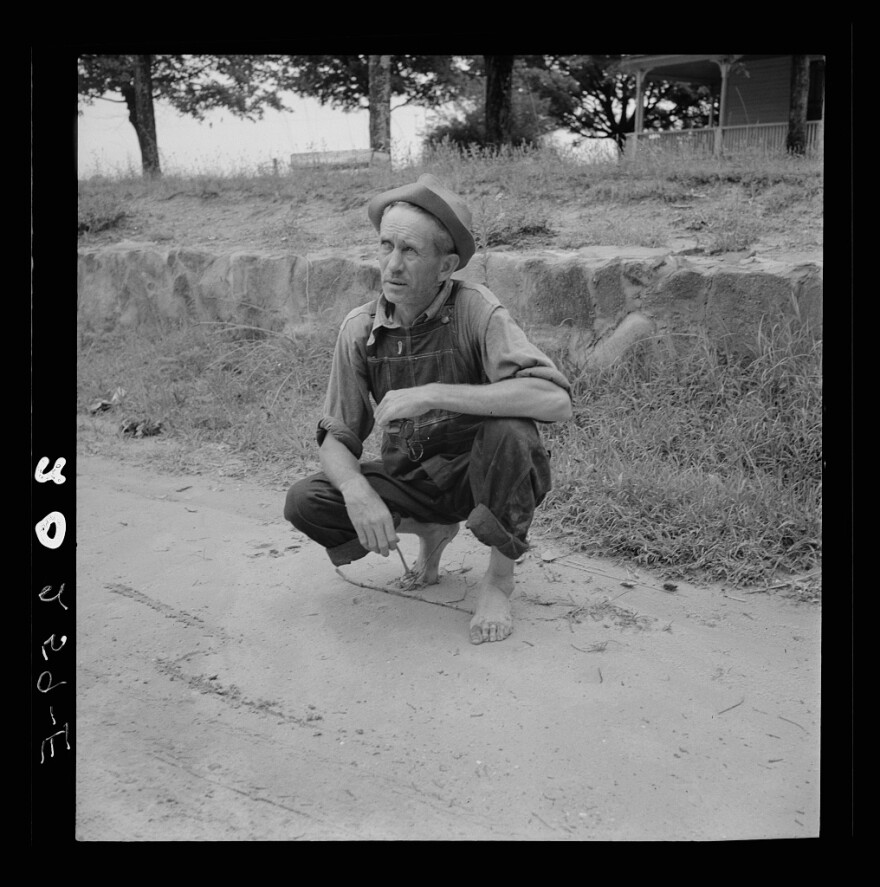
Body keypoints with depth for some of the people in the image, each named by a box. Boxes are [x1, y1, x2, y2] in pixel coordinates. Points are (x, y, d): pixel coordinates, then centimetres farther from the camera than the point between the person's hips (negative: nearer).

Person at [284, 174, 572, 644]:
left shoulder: (475, 310, -21)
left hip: (480, 476, -3)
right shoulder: (360, 328, -9)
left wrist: (433, 395, -37)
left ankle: (499, 576, -9)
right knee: (305, 503, -17)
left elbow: (555, 400, -35)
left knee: (508, 431, -35)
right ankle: (430, 532, 11)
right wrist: (359, 493, -27)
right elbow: (335, 438, -4)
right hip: (411, 479, 4)